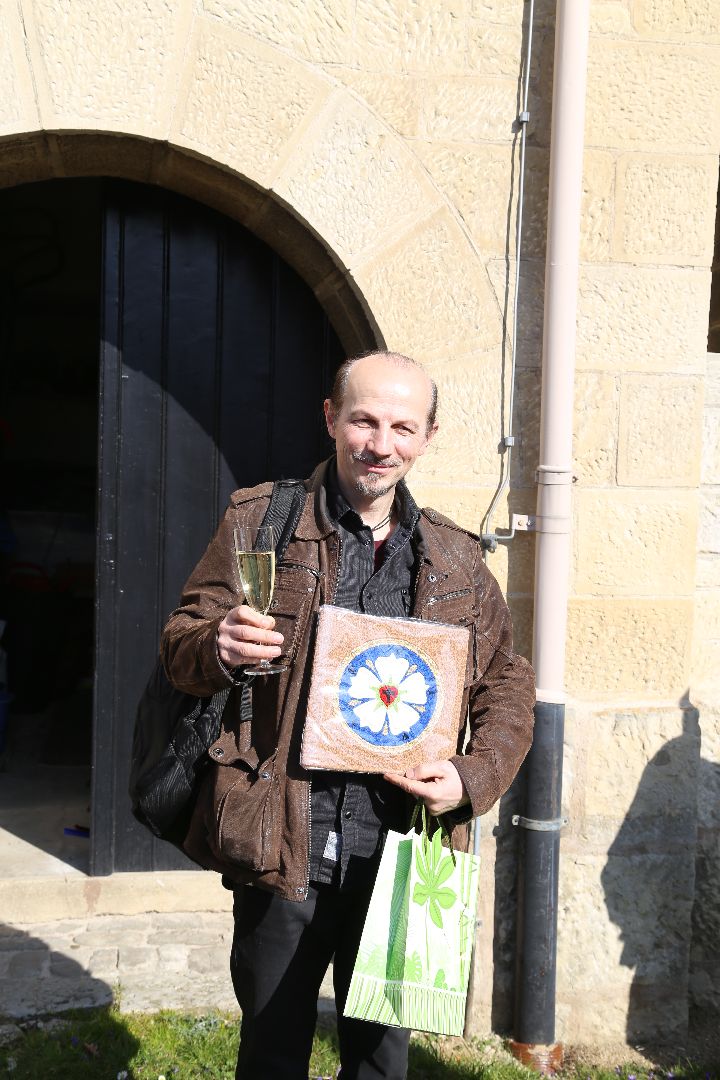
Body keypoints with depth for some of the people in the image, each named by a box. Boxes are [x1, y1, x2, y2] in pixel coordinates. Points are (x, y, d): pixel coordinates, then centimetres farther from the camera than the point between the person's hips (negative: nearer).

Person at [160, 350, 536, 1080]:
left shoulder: (458, 560, 7)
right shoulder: (260, 519, -1)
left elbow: (509, 685, 11)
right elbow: (179, 643, 2)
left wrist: (474, 777, -6)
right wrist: (219, 646, -21)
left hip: (401, 855, 2)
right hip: (283, 850, -2)